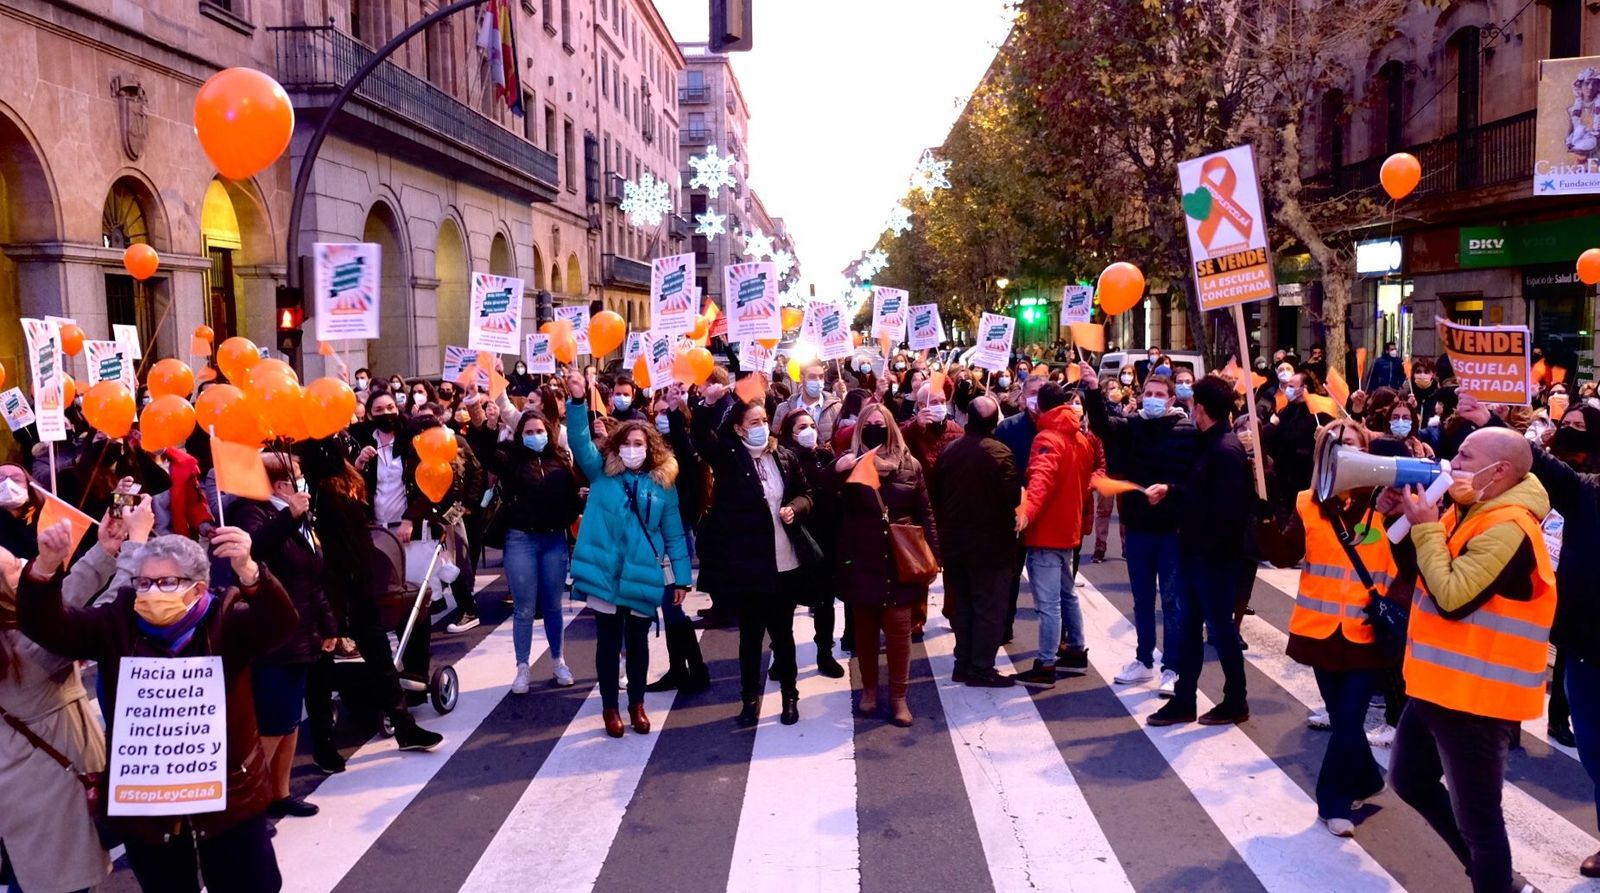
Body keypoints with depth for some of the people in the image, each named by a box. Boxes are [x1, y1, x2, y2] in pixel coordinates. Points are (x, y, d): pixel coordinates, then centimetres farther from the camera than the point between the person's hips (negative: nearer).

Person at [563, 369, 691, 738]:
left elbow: (674, 534, 4)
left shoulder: (663, 483, 2)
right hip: (603, 572, -1)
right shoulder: (602, 473, 1)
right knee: (608, 641, 9)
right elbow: (580, 441, -14)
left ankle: (637, 704, 29)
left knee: (638, 641, 13)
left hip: (643, 576, 1)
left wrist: (682, 577, 2)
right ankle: (610, 707, 22)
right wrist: (578, 401, -30)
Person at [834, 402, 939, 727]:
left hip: (899, 564, 0)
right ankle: (869, 689, 26)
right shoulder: (849, 463, 1)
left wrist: (932, 556, 0)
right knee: (865, 629, 11)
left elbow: (925, 514, 5)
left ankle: (898, 696, 13)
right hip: (861, 563, 0)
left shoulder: (909, 465, 3)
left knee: (898, 631, 2)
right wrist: (835, 473, -24)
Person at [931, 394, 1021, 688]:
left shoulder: (948, 450, 2)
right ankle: (981, 669, 4)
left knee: (961, 605, 15)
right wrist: (1009, 529, 2)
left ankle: (963, 664, 20)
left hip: (954, 541, 6)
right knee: (989, 608, 2)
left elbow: (935, 494, 8)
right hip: (990, 543, -6)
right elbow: (1012, 497, -16)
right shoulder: (999, 452, -16)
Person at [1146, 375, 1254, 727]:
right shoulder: (1208, 443, 9)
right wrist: (1170, 489, 13)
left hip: (1215, 555, -10)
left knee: (1219, 627, 4)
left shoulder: (1226, 451, -21)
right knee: (1188, 626, 13)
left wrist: (1207, 545, -17)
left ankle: (1235, 702, 20)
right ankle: (1183, 701, 22)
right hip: (1196, 552, 10)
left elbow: (1228, 510, -25)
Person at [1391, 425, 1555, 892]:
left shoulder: (1507, 527, -21)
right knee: (1409, 780, 23)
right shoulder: (1470, 513, 10)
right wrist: (1404, 519, -2)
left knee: (1477, 819, 1)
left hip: (1474, 695, -10)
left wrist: (1426, 527, -18)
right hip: (1440, 684, 10)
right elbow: (1416, 571, 14)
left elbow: (1452, 597, -27)